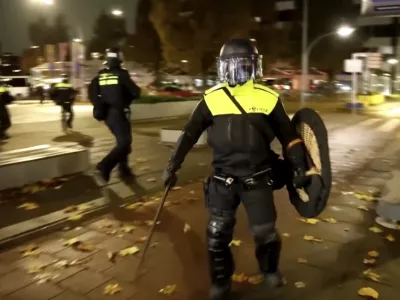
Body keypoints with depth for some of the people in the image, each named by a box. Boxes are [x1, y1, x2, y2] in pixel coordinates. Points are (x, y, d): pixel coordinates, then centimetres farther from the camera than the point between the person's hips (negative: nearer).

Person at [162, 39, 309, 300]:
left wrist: (299, 167, 4)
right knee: (217, 234, 9)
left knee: (265, 232, 11)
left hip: (258, 179, 0)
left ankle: (270, 269, 43)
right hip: (223, 179, 1)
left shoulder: (268, 98, -6)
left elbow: (288, 135, 4)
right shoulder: (212, 98, -5)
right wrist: (173, 166, 2)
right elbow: (190, 134, 2)